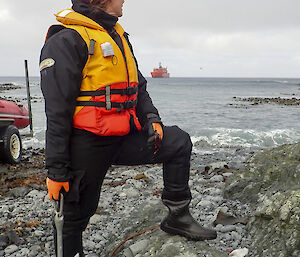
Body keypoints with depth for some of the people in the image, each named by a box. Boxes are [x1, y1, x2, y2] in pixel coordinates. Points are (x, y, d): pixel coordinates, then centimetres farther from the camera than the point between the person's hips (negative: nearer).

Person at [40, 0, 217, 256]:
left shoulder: (117, 34, 15)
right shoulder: (67, 39, -13)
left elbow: (138, 86, 19)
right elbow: (57, 112, -16)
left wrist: (151, 119, 1)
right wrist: (56, 170, -16)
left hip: (123, 138, 8)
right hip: (87, 145, -7)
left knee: (179, 142, 1)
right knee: (75, 214, 6)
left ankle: (178, 216, 9)